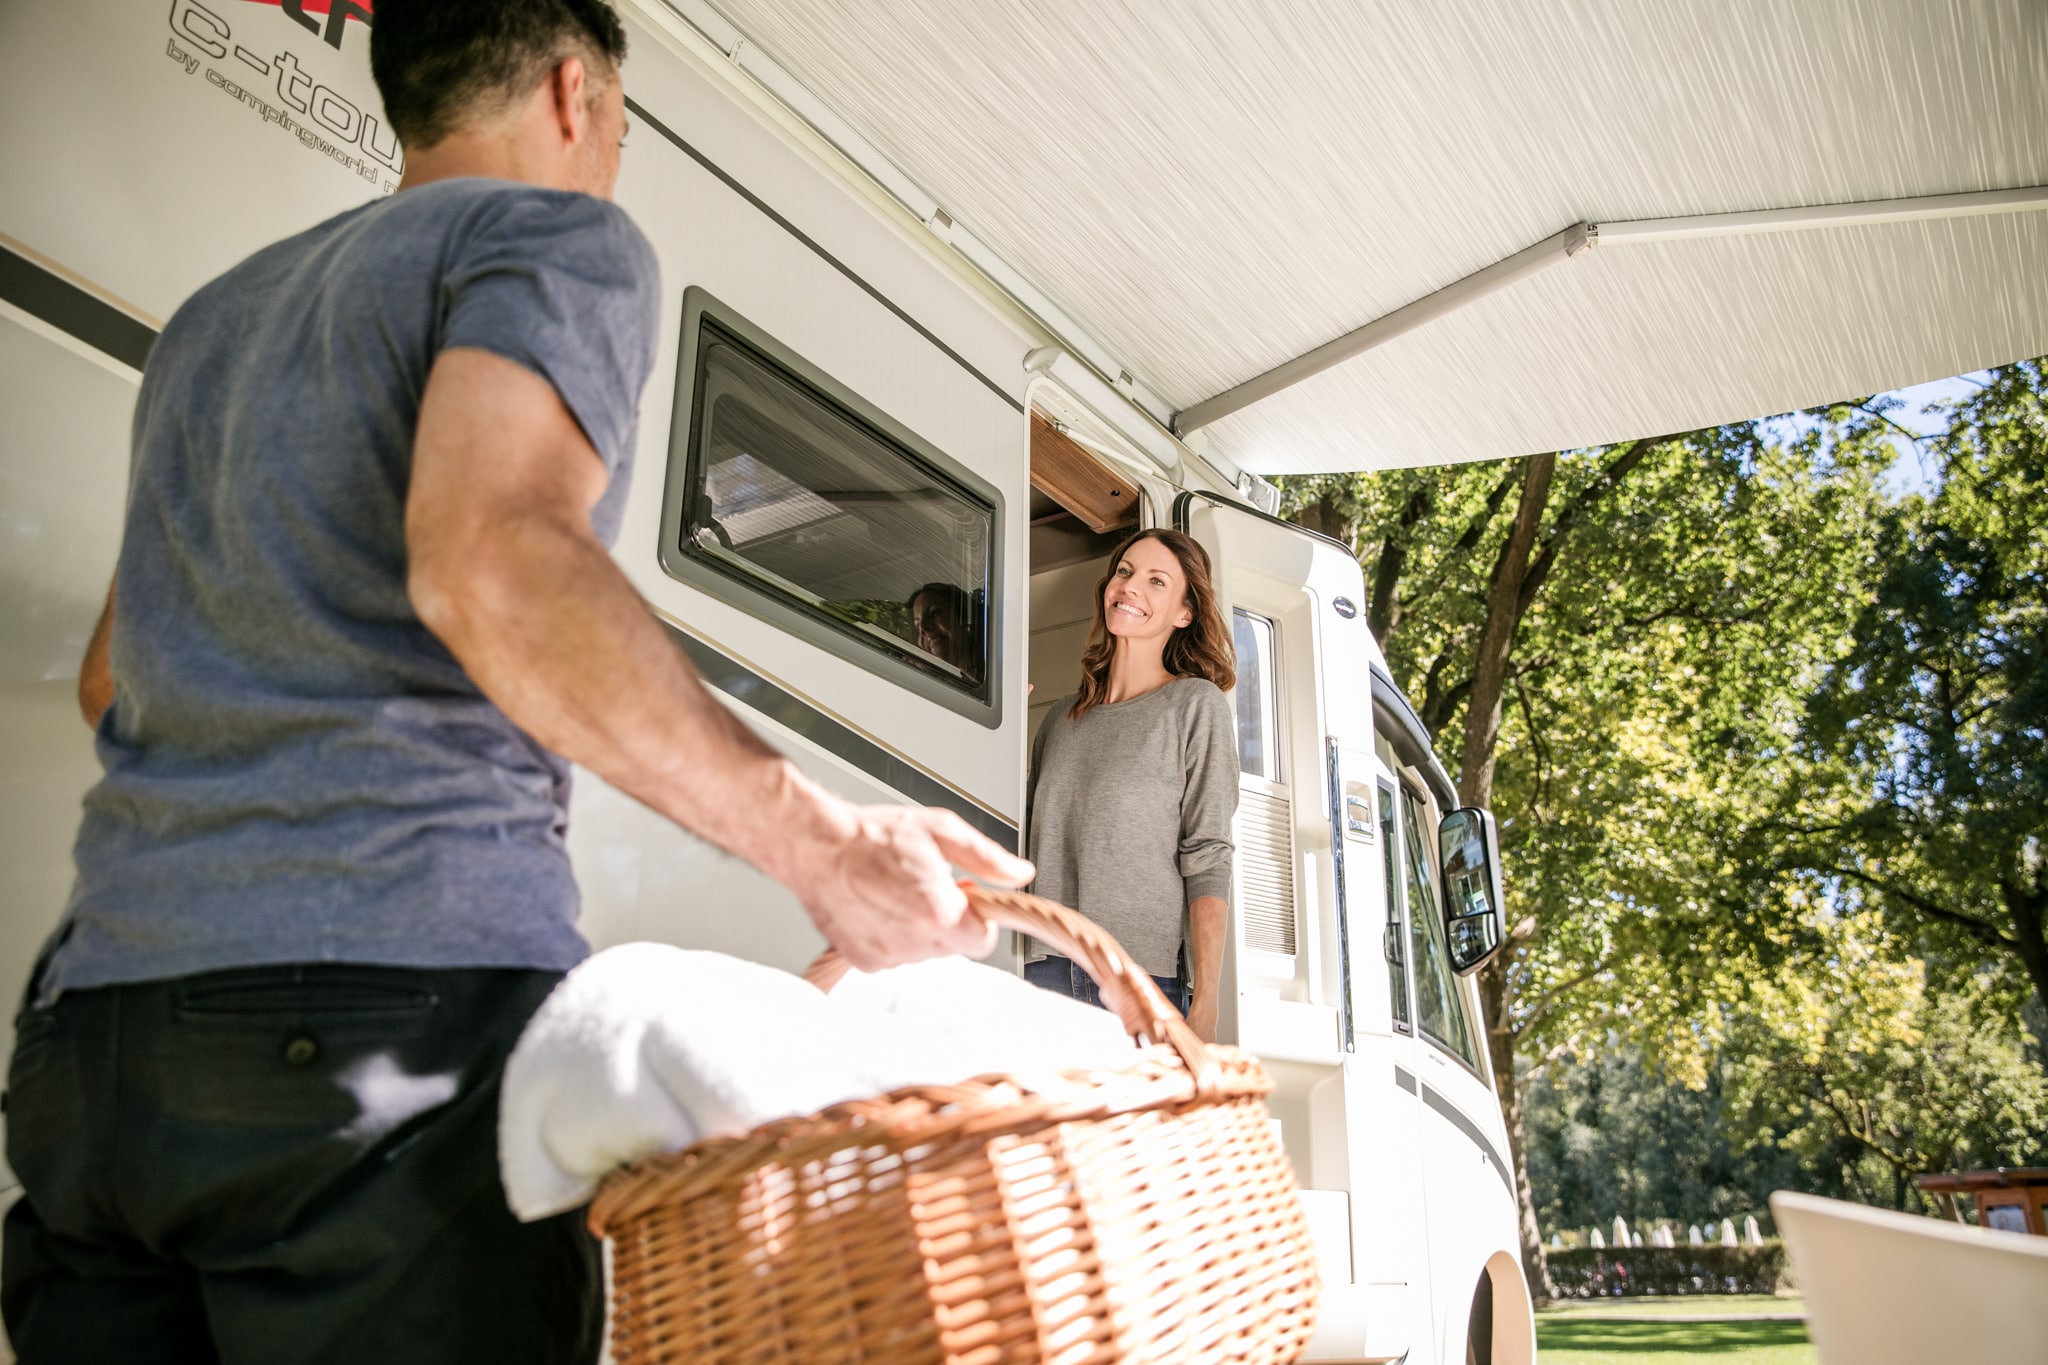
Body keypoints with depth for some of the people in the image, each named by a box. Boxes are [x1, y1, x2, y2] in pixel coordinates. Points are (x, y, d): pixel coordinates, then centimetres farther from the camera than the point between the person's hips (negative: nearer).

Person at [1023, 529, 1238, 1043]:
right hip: (1042, 972, 4)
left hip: (1144, 980, -4)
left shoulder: (1197, 704, 3)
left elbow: (1207, 862, -3)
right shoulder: (1062, 715, 17)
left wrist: (1204, 1006, -11)